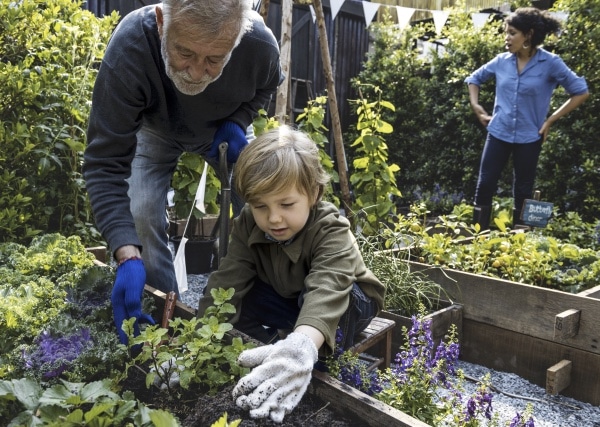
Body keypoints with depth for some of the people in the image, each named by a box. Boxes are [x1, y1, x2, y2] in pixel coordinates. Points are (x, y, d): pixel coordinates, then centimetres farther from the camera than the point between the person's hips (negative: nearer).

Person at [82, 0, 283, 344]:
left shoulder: (261, 44, -35)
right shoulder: (129, 47, -41)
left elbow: (267, 86, -6)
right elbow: (105, 163, -39)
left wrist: (238, 121, -26)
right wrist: (128, 257, -50)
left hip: (224, 131, 2)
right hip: (156, 128, -1)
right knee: (142, 214, -20)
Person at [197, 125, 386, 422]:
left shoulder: (332, 231, -35)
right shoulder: (248, 226, -19)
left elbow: (327, 290, -53)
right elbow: (227, 281, -26)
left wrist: (302, 346, -73)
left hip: (346, 303, -4)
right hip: (288, 301, 5)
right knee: (237, 297, -20)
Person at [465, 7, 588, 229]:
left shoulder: (550, 63, -10)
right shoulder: (502, 61, 0)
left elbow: (580, 92, -4)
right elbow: (474, 78, 17)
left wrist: (551, 120, -7)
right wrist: (475, 105, 4)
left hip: (529, 138, -2)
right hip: (498, 133, 3)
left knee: (522, 191, 9)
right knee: (484, 185, 0)